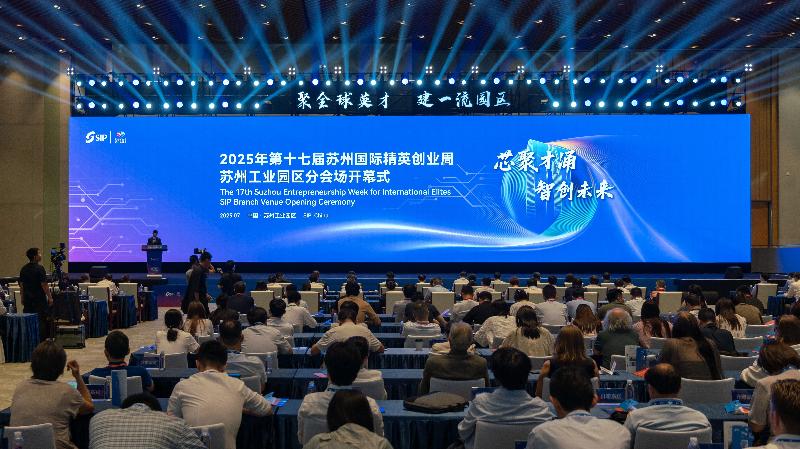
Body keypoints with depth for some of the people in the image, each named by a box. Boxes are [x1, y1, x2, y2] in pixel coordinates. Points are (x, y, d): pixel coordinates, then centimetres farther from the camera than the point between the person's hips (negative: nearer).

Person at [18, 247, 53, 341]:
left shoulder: (23, 269, 8)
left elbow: (21, 285, 13)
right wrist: (50, 297, -11)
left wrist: (23, 298, 22)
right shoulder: (39, 268, -14)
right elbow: (44, 285, -16)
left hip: (27, 299, 7)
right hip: (39, 300, -7)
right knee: (41, 321, -1)